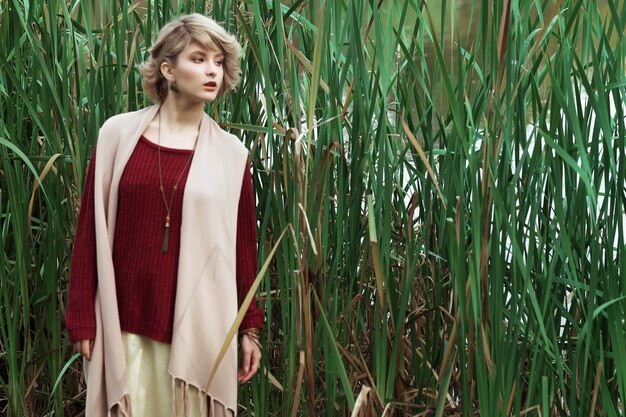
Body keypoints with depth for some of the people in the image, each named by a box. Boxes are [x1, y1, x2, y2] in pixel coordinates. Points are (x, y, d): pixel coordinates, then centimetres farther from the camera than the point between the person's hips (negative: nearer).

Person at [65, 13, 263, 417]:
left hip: (198, 324, 0)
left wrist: (250, 327, 7)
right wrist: (82, 318, 0)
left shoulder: (231, 152, 1)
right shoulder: (118, 133, 1)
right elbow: (90, 230, 2)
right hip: (126, 322, 0)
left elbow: (243, 243, 6)